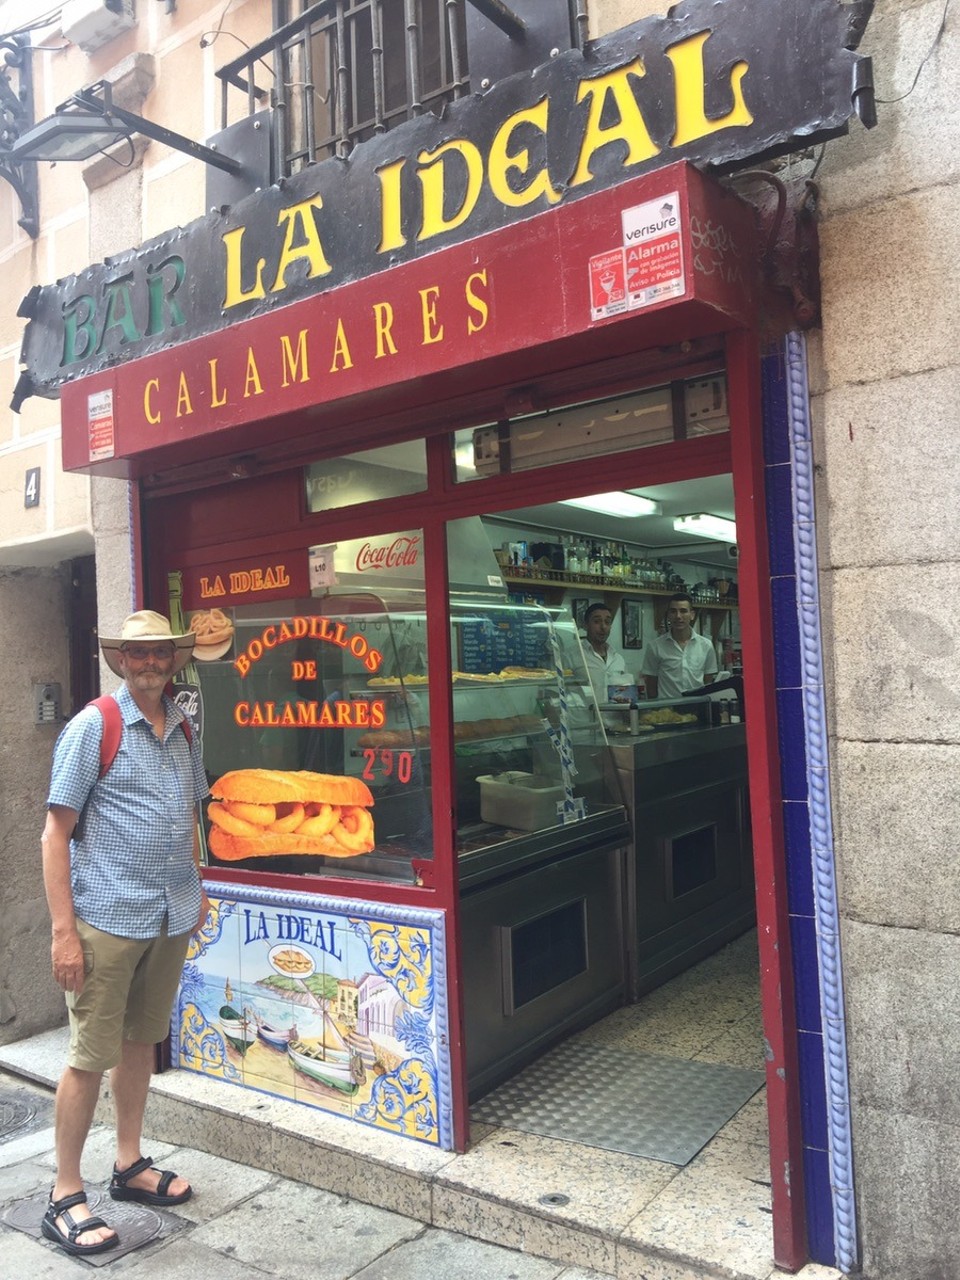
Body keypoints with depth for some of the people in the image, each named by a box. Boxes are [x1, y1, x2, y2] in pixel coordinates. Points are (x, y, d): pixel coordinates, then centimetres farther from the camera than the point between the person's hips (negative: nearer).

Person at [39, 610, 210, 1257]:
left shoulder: (182, 730, 8)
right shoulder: (91, 726, -9)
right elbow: (56, 832, -9)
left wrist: (197, 889, 15)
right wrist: (64, 930, -13)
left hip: (170, 919, 6)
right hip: (107, 920, -5)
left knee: (141, 1041, 18)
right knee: (91, 1056, 3)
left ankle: (130, 1165, 34)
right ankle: (66, 1196, 20)